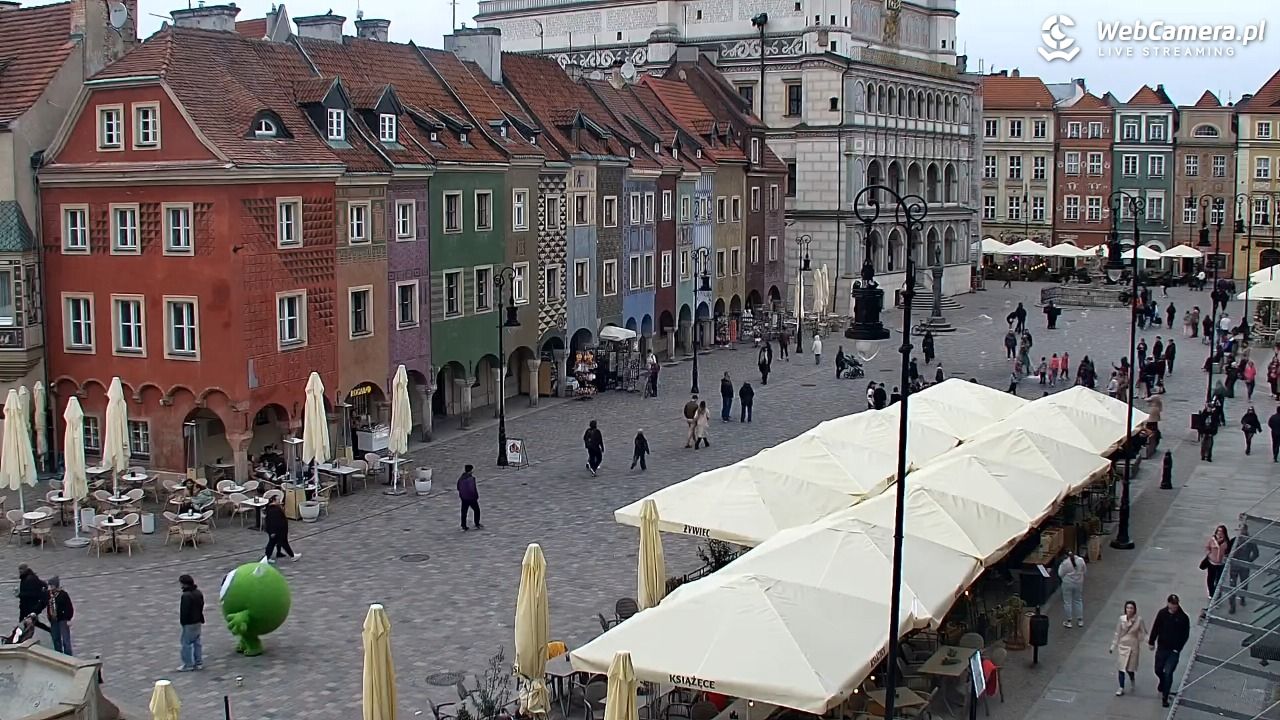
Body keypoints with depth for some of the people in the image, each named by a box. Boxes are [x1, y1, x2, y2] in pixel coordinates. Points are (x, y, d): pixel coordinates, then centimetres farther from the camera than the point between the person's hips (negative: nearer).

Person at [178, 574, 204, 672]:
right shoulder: (199, 593, 7)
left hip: (189, 623, -9)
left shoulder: (186, 596, -22)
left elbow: (184, 611, -22)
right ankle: (199, 663, 19)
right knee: (197, 642, 15)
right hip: (198, 622, 9)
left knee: (186, 643, 0)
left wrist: (182, 621, -11)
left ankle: (188, 665, 3)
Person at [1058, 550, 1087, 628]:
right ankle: (1080, 620, 21)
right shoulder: (1081, 560, -8)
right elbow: (1084, 570, 4)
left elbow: (1060, 574, -10)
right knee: (1078, 601, 16)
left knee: (1067, 602, 6)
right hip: (1079, 583, 4)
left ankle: (1068, 621, 11)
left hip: (1068, 584, -4)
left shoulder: (1065, 563, -18)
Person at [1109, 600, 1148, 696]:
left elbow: (1143, 634, -6)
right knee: (1121, 667, 4)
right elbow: (1117, 633, 4)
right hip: (1122, 646, 2)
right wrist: (1113, 646, 7)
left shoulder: (1139, 620, -13)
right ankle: (1121, 688, 18)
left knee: (1129, 667, 0)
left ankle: (1132, 679, 35)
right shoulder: (1122, 619, -5)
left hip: (1133, 647, -2)